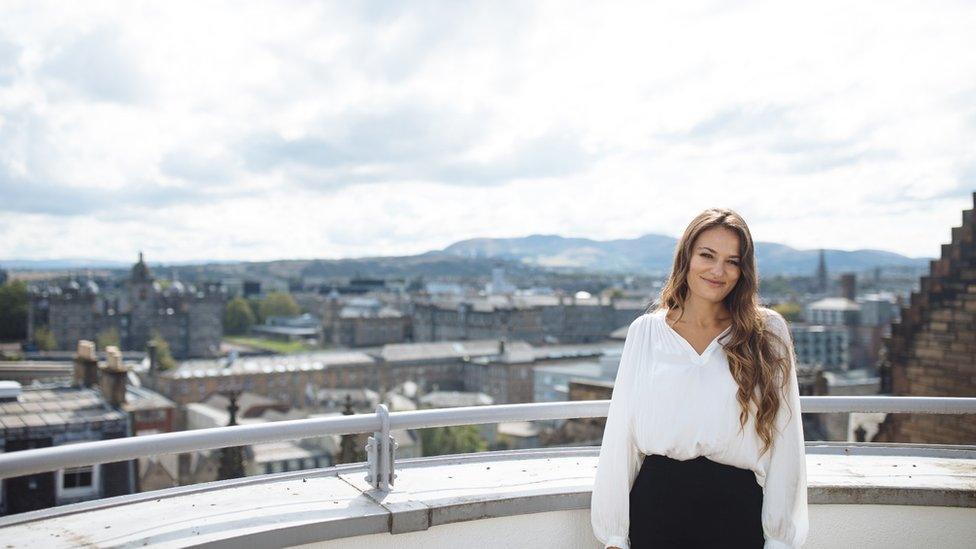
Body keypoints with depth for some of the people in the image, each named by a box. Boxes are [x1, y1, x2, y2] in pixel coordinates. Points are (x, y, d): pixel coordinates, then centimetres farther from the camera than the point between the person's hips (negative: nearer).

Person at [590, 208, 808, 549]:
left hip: (737, 510, 0)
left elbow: (784, 441, -1)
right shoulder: (645, 331, 1)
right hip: (656, 505, 1)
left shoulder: (768, 332, 0)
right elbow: (620, 436, 2)